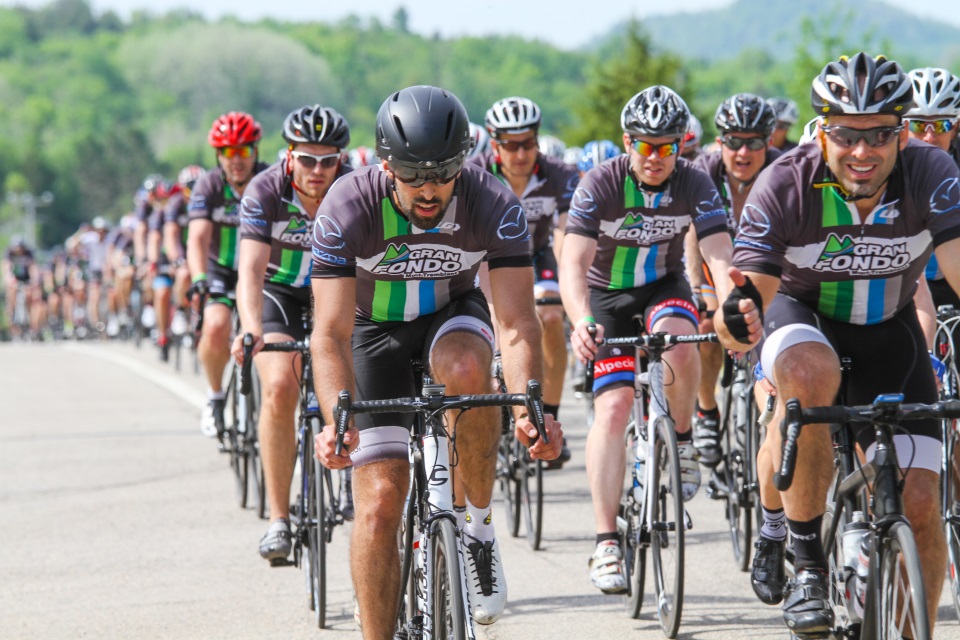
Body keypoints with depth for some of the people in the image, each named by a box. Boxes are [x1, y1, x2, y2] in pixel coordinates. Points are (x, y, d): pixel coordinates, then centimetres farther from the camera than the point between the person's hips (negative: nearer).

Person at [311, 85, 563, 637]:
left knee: (467, 370, -37)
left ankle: (476, 525, -17)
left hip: (452, 315, 0)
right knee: (380, 504, -11)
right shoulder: (347, 209, -29)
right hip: (376, 329, 0)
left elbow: (517, 323, -30)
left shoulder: (494, 206, -27)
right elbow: (330, 334, -32)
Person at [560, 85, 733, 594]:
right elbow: (573, 264, -32)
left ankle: (680, 441, -5)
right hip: (606, 293, -1)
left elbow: (719, 257, -27)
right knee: (614, 407, -16)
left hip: (663, 287, 1)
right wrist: (582, 322, -51)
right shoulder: (600, 185, -23)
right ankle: (606, 543, -18)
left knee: (677, 343, -34)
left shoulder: (695, 186, -18)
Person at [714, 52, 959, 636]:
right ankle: (804, 559, -23)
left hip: (887, 331, 2)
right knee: (812, 373, -38)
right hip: (802, 313, -2)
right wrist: (736, 321, -52)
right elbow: (754, 291, -28)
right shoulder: (785, 186, -26)